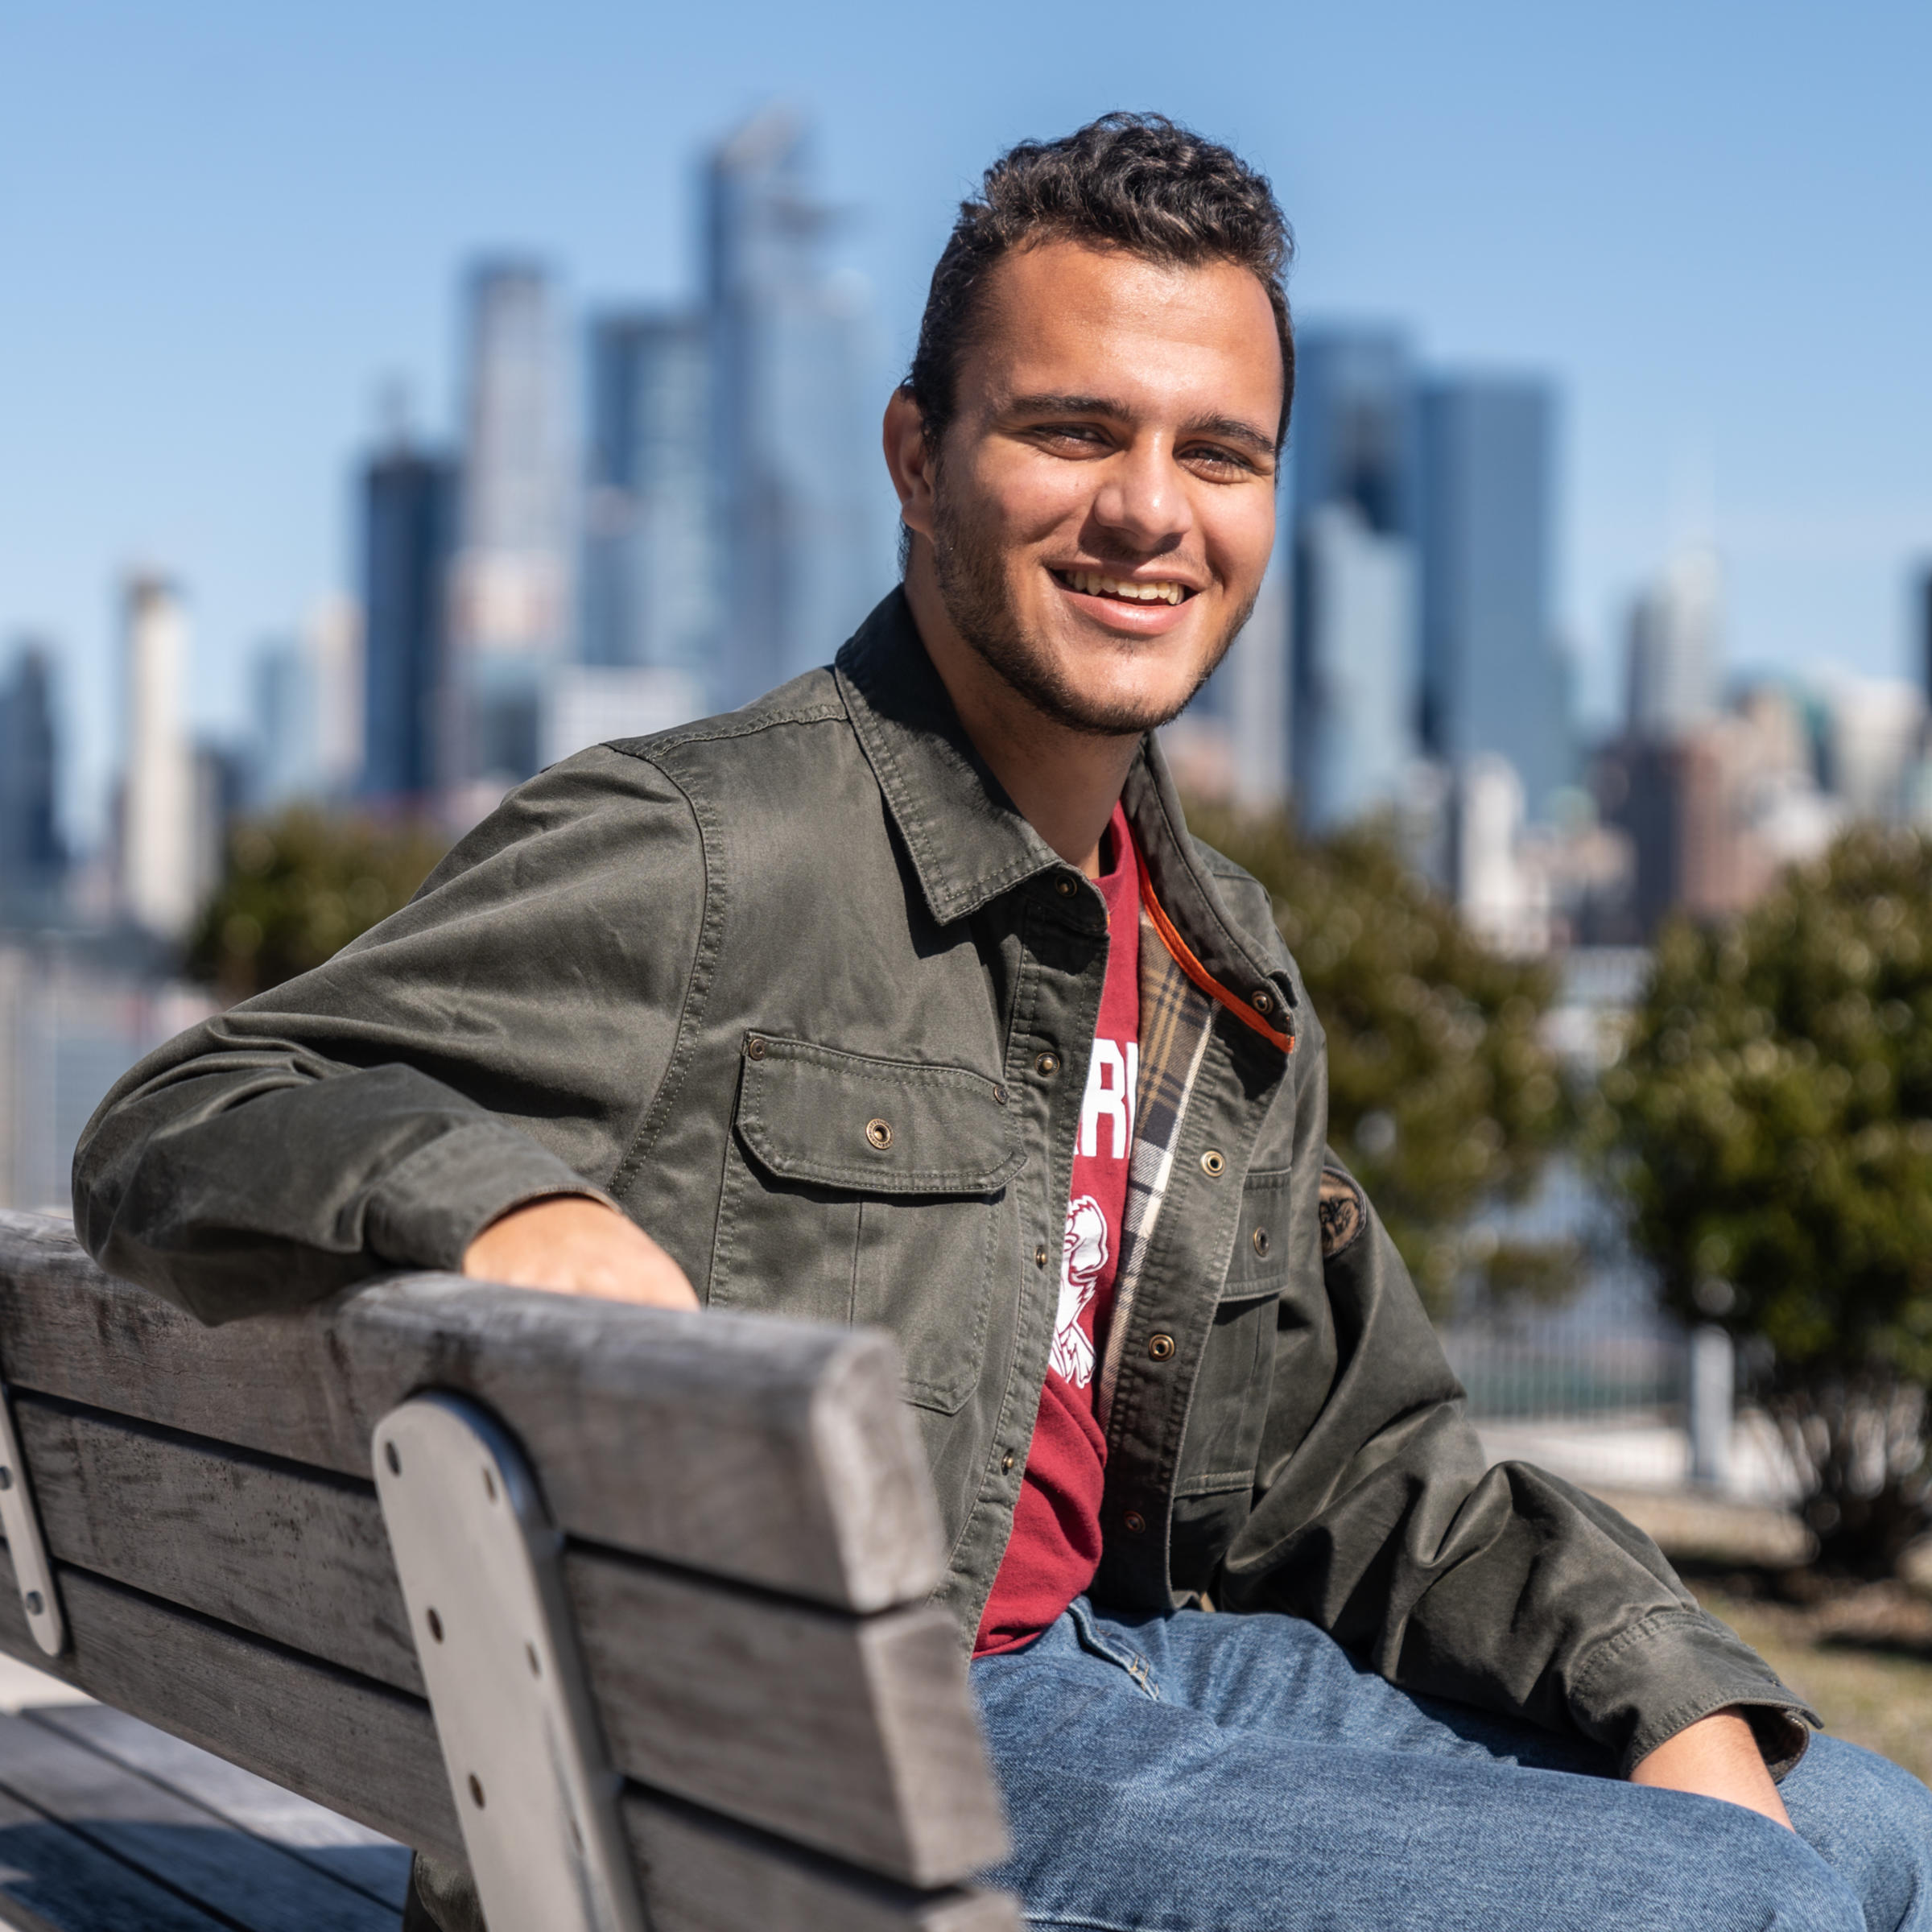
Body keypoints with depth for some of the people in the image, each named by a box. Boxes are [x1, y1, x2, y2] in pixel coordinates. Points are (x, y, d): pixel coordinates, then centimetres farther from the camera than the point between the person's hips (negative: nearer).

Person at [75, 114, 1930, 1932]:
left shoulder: (1222, 965, 14)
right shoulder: (690, 853, -11)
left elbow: (1363, 1462, 18)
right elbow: (174, 1135, -16)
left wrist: (1676, 1701, 4)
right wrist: (500, 1195, -36)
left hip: (1138, 1653, 8)